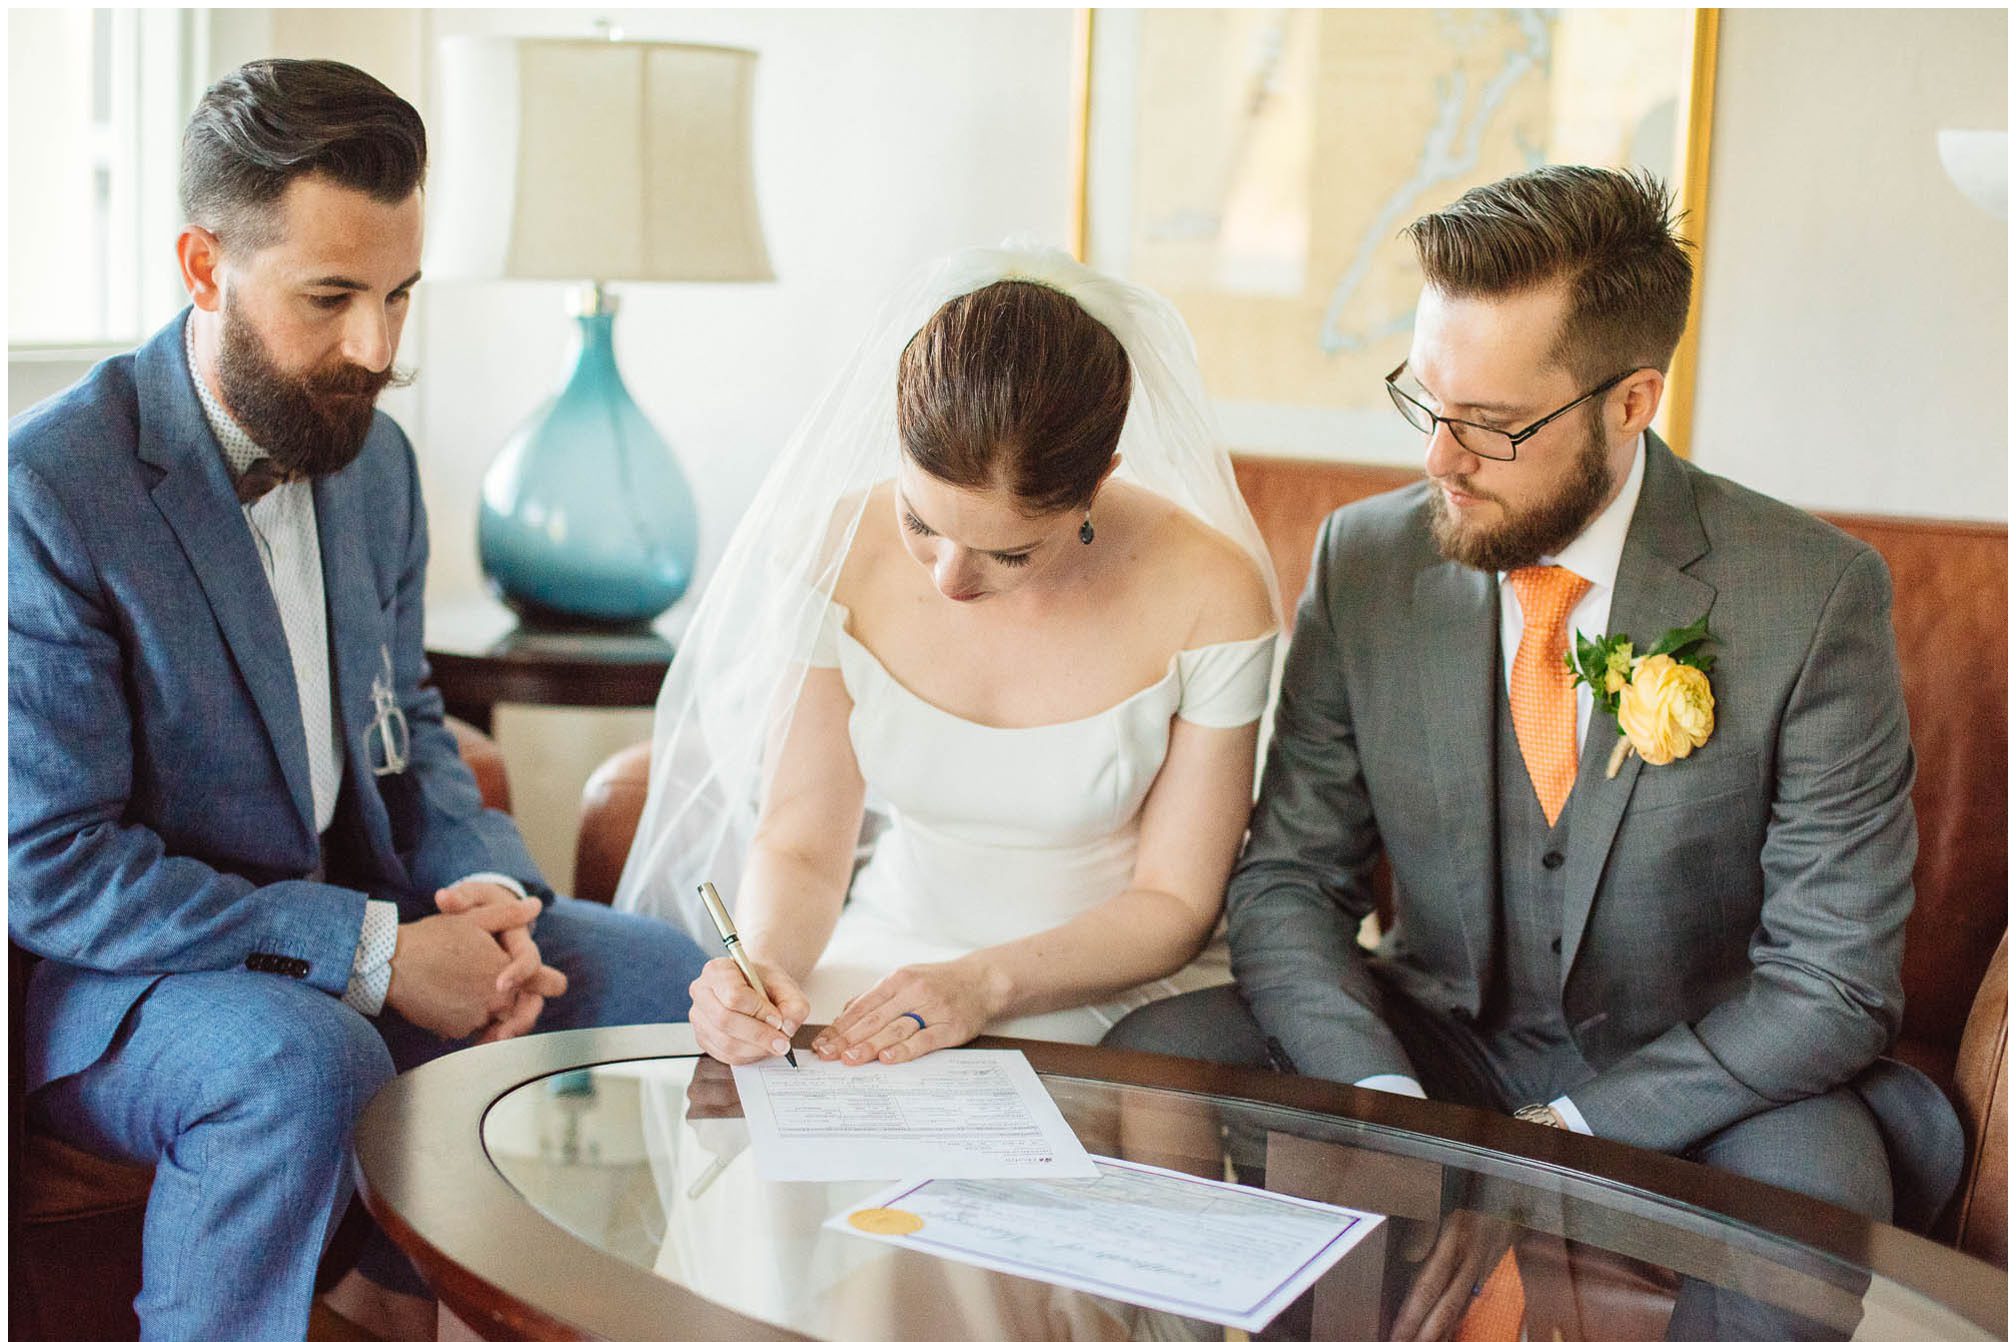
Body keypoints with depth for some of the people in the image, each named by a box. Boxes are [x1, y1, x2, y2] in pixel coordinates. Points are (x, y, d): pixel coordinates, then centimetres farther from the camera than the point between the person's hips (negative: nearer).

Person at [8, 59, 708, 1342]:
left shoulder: (374, 455, 4)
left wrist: (483, 886, -6)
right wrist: (371, 953, -24)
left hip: (353, 916, 7)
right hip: (112, 982, -7)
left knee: (667, 979, -2)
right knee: (308, 1061, -37)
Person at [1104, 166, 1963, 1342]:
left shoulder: (1814, 597, -15)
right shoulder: (1365, 562, -6)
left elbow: (1834, 978, -14)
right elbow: (1288, 879, -3)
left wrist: (1555, 1146, -24)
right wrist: (1388, 1103, -22)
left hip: (1695, 1081, -2)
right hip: (1437, 1047, 2)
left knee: (1812, 1171, -34)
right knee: (1156, 1056, -21)